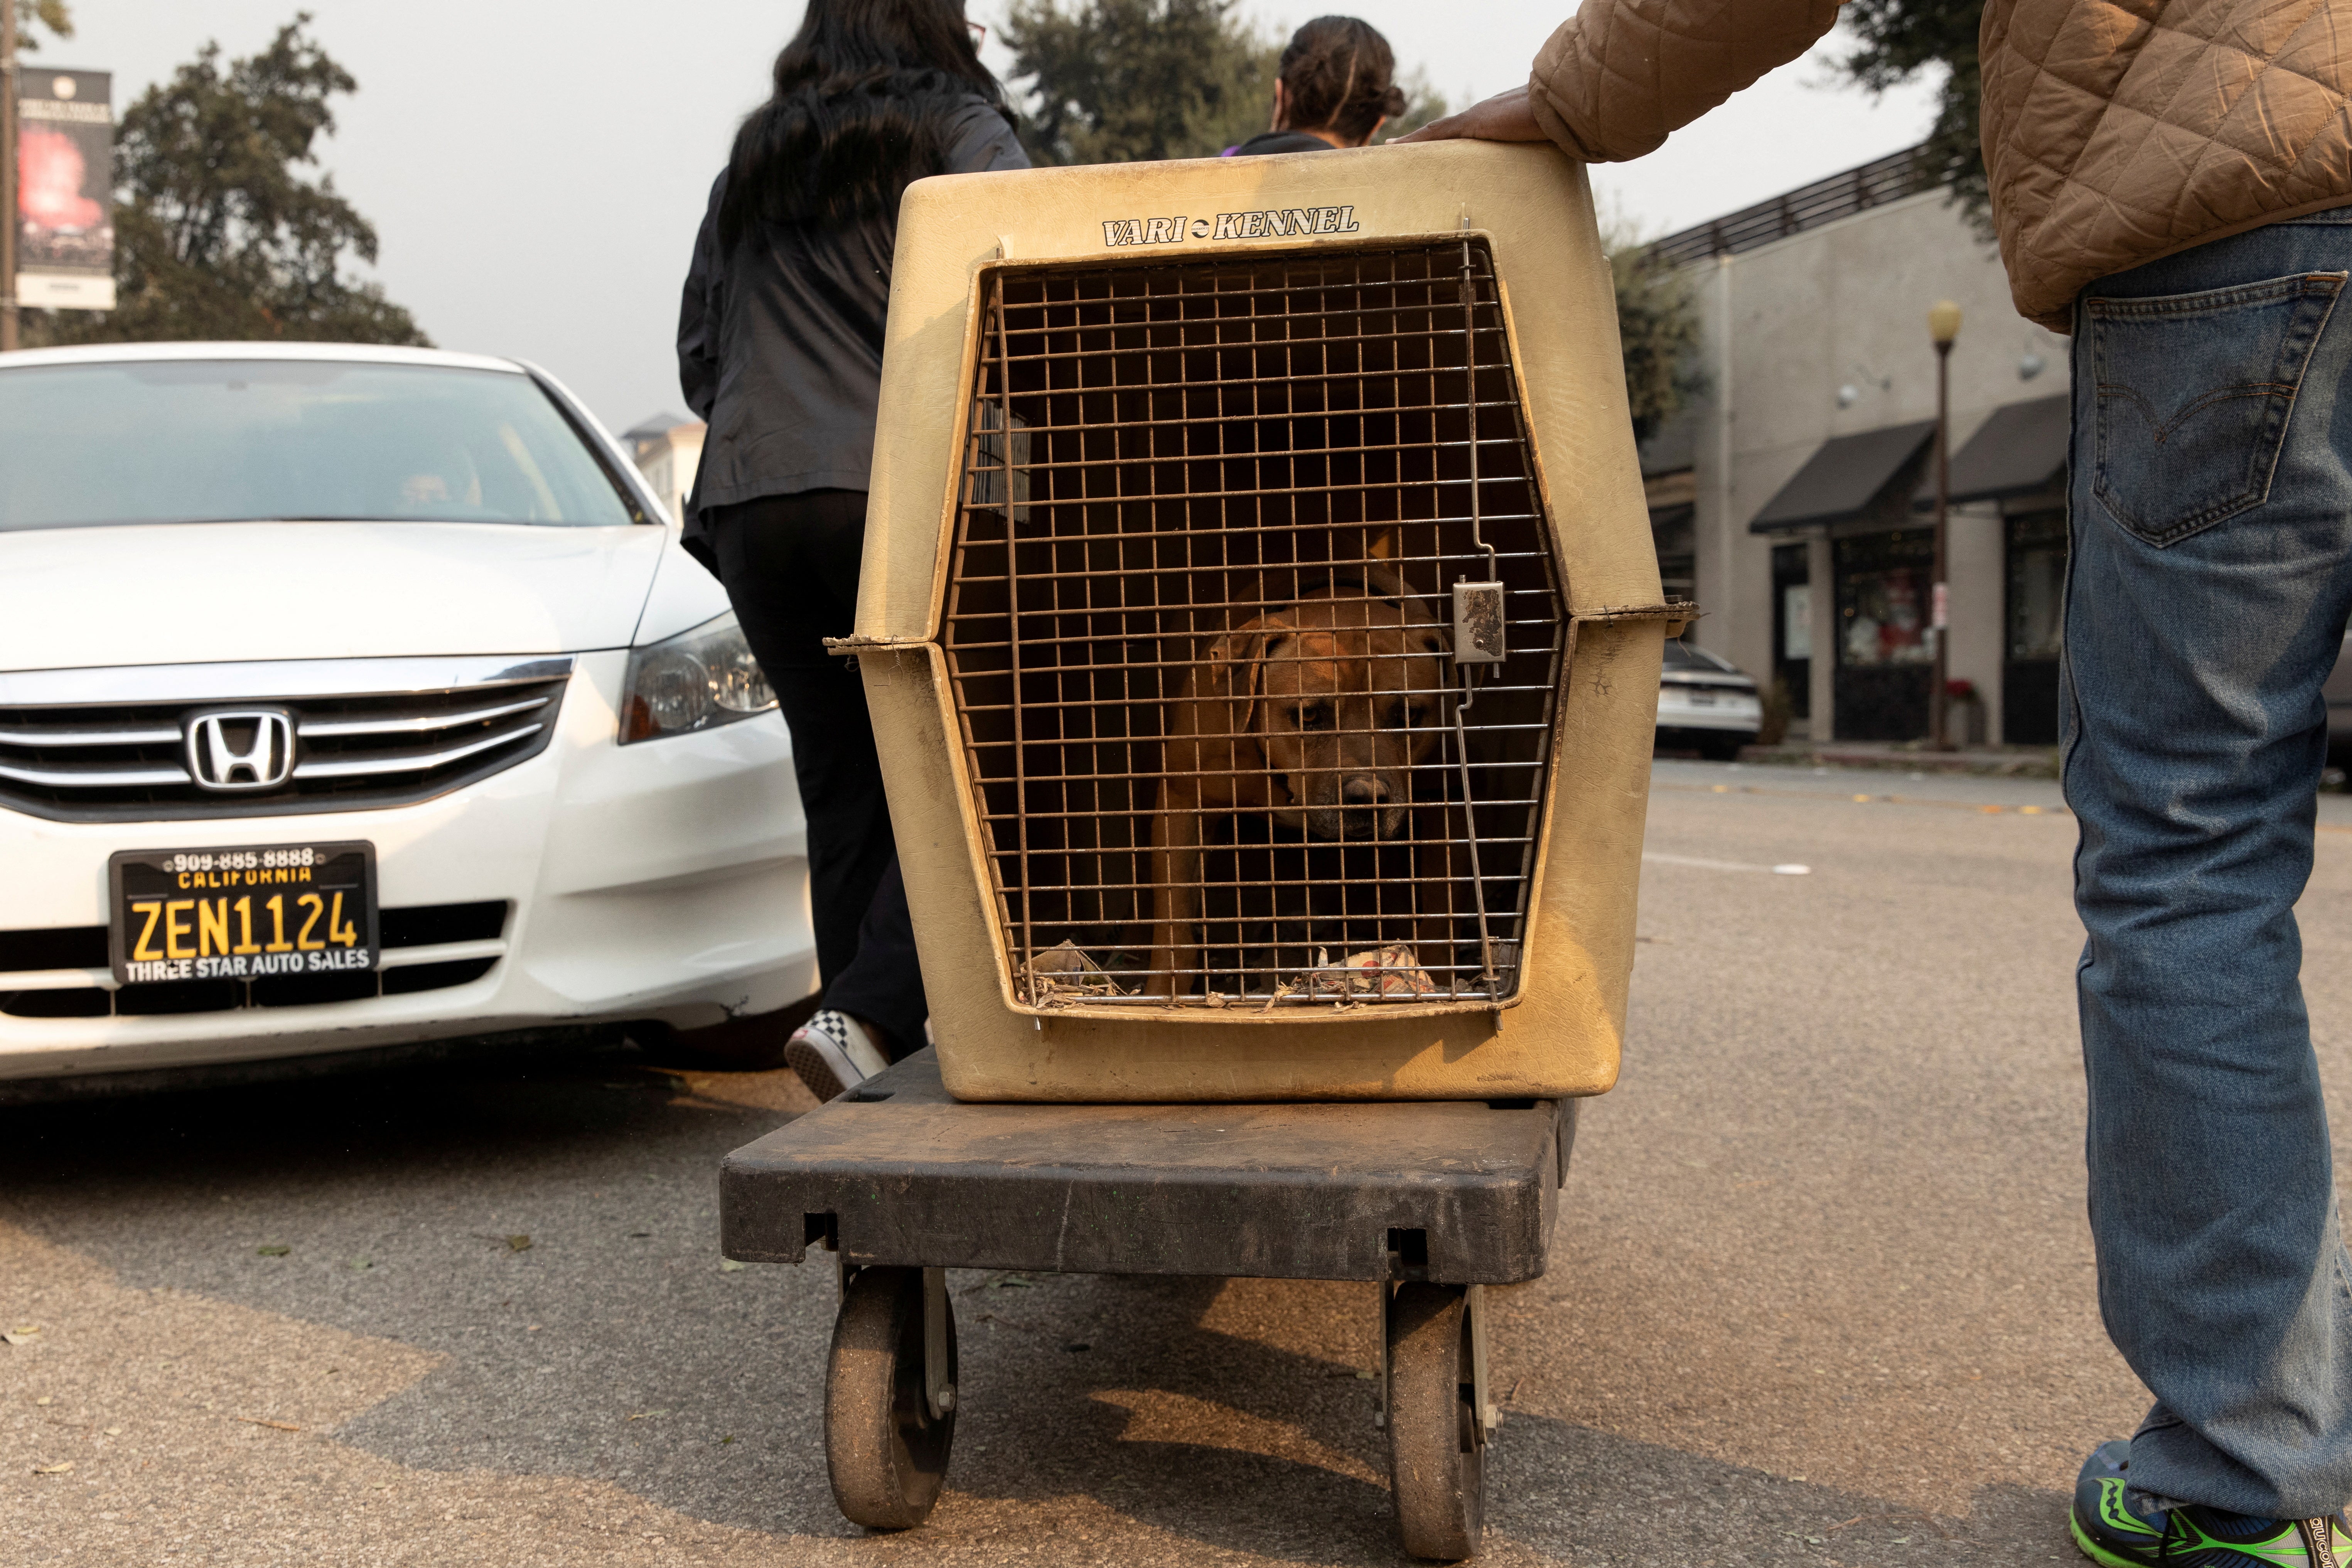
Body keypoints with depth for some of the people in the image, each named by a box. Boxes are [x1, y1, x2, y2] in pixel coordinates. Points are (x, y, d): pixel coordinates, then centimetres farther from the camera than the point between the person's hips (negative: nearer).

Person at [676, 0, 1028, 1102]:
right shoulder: (956, 128, 8)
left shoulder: (747, 171, 24)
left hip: (749, 501, 5)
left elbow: (698, 361, 23)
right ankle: (868, 1015, -18)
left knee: (846, 792, 7)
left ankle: (882, 1065, 6)